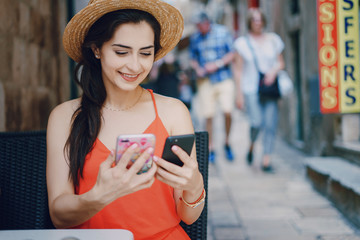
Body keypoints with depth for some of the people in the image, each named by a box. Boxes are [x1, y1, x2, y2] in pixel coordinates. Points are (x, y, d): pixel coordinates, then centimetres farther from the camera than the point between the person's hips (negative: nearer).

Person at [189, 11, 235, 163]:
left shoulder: (223, 32, -1)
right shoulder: (195, 38, 6)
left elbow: (232, 54, 0)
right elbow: (192, 59, 15)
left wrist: (217, 64, -12)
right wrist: (197, 68, -6)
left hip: (224, 78, -2)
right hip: (205, 81, 2)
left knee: (227, 112, -12)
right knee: (208, 116, -2)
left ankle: (227, 143, 10)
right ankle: (210, 149, 9)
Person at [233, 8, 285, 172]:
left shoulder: (273, 40, 11)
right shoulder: (243, 43, 4)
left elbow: (281, 62, 17)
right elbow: (238, 69, 4)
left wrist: (274, 71, -6)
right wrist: (239, 93, 0)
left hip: (269, 89, 3)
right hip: (250, 89, -2)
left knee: (270, 125, -6)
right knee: (256, 123, -17)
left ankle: (266, 161, 1)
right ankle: (251, 146, 14)